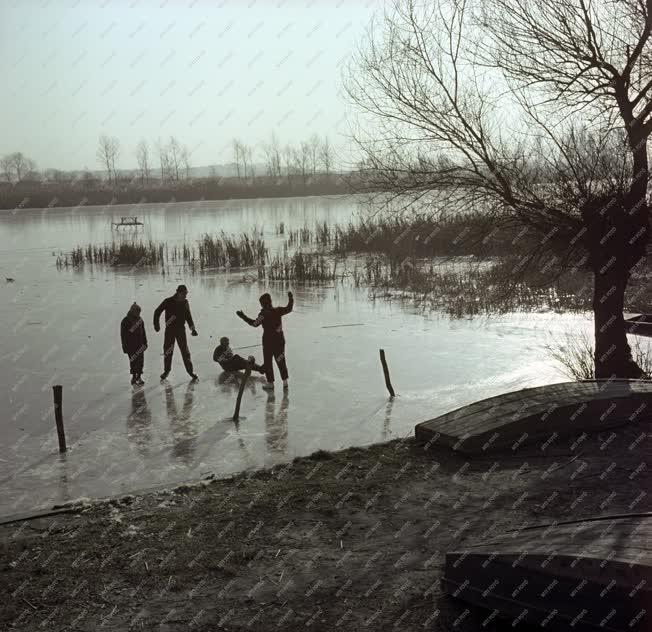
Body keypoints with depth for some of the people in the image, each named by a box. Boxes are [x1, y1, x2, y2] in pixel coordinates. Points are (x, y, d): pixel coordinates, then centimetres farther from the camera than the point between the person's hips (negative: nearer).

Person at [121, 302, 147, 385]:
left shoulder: (140, 320, 6)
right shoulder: (125, 321, -10)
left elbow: (143, 332, 15)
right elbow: (123, 335, -9)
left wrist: (145, 342, 15)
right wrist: (125, 346, -10)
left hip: (139, 345, 4)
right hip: (131, 346, -4)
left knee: (140, 360, 2)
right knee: (133, 361, 4)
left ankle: (138, 377, 12)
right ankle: (134, 376, 18)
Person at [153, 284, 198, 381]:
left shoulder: (185, 302, 2)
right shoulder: (168, 301, -8)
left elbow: (188, 316, 12)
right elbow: (157, 312, 2)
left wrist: (192, 328, 4)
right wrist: (156, 324, -2)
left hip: (181, 329, 1)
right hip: (169, 329, -1)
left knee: (185, 351, -3)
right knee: (167, 351, 5)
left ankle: (190, 371, 4)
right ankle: (166, 370, 22)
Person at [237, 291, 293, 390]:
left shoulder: (264, 314, -18)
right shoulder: (278, 311, -2)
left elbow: (255, 323, -22)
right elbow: (289, 309, 13)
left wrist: (243, 316, -18)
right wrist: (291, 299, 28)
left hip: (268, 342, -6)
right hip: (280, 340, 6)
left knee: (267, 362, 6)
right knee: (281, 360, 15)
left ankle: (270, 383, 8)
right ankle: (285, 381, 17)